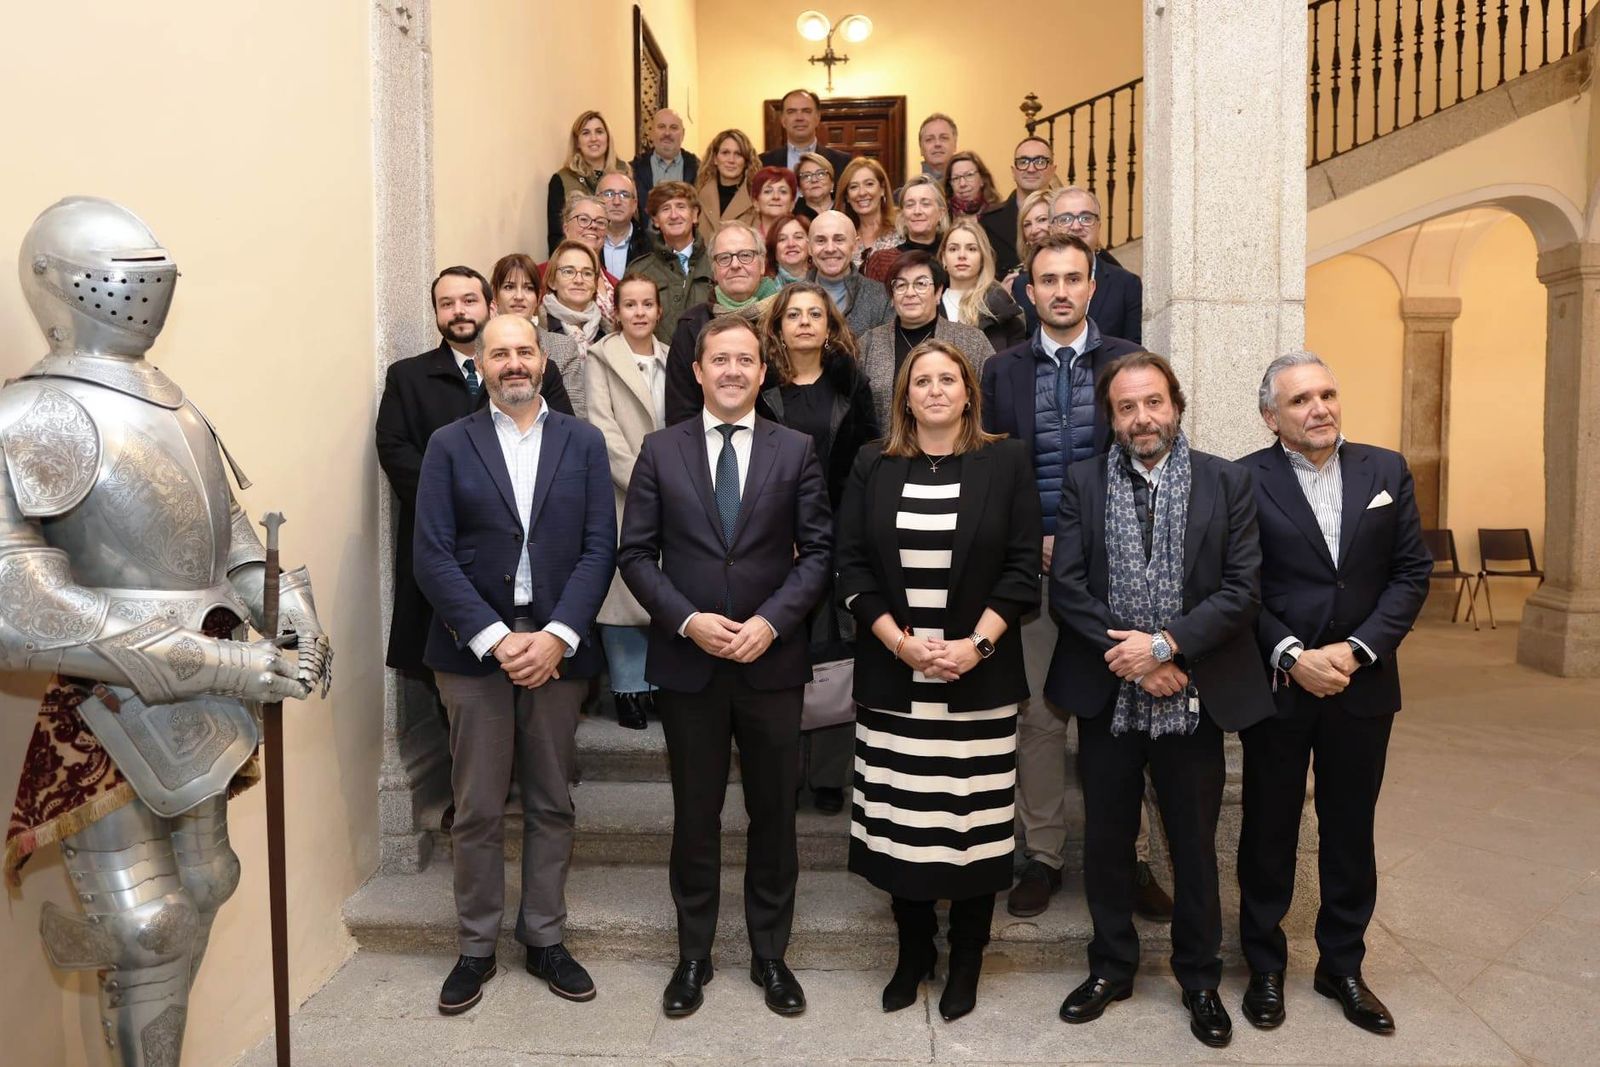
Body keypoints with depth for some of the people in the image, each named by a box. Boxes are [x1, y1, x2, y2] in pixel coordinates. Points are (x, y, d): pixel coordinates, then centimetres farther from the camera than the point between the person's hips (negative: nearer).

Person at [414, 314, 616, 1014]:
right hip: (473, 647, -1)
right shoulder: (450, 445, 4)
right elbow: (432, 555, -4)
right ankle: (477, 947, 25)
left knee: (551, 804, 11)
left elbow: (599, 548, -1)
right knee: (477, 810, 8)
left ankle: (545, 939, 27)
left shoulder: (583, 442, 6)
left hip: (557, 646, 1)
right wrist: (494, 638, -14)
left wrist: (557, 635, -13)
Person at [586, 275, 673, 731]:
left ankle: (658, 681, 15)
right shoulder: (601, 359, 0)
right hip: (621, 494, -4)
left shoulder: (671, 360, 13)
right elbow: (605, 430, -8)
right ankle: (629, 688, 8)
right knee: (624, 588, -3)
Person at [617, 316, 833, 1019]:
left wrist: (771, 621, -14)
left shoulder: (796, 451, 3)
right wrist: (687, 620, -13)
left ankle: (770, 954, 28)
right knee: (695, 816, 11)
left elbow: (817, 552, -1)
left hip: (771, 660, 0)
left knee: (774, 814, 11)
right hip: (687, 662, 0)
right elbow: (636, 554, 0)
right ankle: (693, 956, 29)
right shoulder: (661, 451, 3)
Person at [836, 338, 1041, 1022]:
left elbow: (1023, 568, -1)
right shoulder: (872, 466, 6)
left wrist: (974, 645, -12)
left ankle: (966, 960, 24)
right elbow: (852, 567, 2)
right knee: (899, 820, 6)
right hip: (891, 677, 1)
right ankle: (912, 951, 26)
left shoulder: (1006, 462, 3)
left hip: (980, 678, -1)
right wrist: (901, 643, -9)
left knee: (974, 821, 5)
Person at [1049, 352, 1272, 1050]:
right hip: (1107, 695, 1)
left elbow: (1241, 588, -7)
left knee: (1195, 846, 13)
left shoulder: (1227, 482, 0)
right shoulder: (1083, 482, 1)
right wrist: (1129, 658, -14)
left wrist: (1165, 644, -17)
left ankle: (1199, 980, 34)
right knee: (1106, 841, 14)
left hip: (1194, 697, 0)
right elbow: (1066, 587, -5)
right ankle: (1111, 968, 34)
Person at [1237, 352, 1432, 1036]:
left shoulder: (1386, 471, 3)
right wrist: (1293, 656, -17)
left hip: (1363, 685, 3)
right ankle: (1265, 966, 27)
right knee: (1269, 828, 10)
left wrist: (1357, 649, -11)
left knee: (1350, 830, 14)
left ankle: (1342, 966, 32)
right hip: (1277, 684, -3)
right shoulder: (1244, 481, -7)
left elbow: (1412, 572, 0)